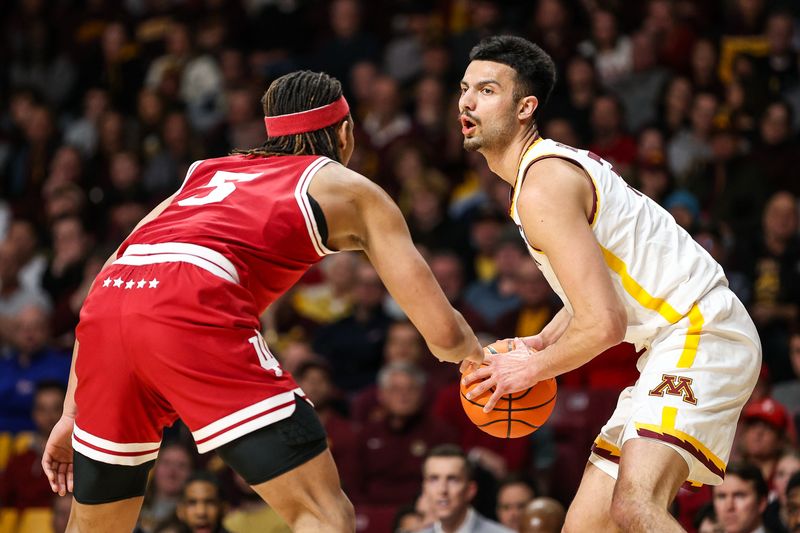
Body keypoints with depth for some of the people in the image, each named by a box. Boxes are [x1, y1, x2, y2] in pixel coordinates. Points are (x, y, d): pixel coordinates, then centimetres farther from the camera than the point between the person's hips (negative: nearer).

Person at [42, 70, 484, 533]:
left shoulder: (206, 171, 36)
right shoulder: (355, 192, 23)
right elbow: (442, 332, 18)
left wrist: (72, 415, 35)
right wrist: (476, 353, 41)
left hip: (107, 306, 6)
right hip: (195, 310, -6)